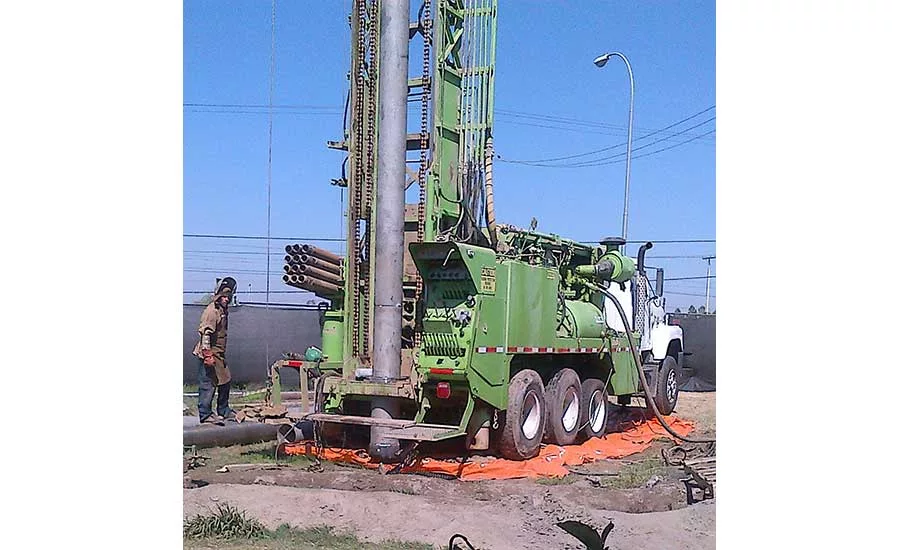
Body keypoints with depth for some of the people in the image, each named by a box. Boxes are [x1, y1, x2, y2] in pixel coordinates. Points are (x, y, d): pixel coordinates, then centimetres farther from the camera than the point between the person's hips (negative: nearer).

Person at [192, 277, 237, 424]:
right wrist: (207, 354, -27)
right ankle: (205, 415, 2)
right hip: (209, 354, -10)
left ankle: (223, 412, 26)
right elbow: (205, 333, -22)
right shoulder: (212, 311, -15)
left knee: (225, 381, 15)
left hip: (218, 354, 10)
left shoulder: (223, 310, 14)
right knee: (208, 384, -5)